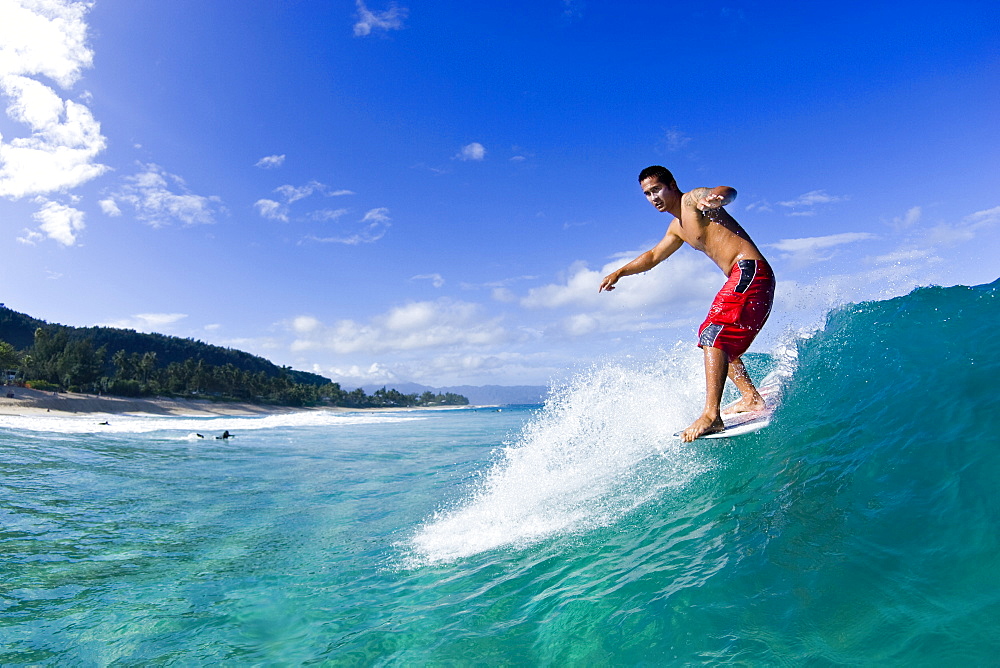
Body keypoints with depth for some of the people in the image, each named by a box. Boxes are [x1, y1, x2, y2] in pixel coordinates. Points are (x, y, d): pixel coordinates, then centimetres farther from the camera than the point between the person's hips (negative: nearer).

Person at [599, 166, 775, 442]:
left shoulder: (694, 199, -5)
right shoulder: (678, 227, 22)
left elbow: (728, 191, -27)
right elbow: (654, 256, 35)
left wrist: (715, 197, -51)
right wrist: (620, 272, 28)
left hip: (750, 271, -10)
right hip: (742, 279, 10)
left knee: (713, 335, -20)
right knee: (722, 344, 19)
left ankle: (711, 415, -27)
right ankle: (751, 397, 16)